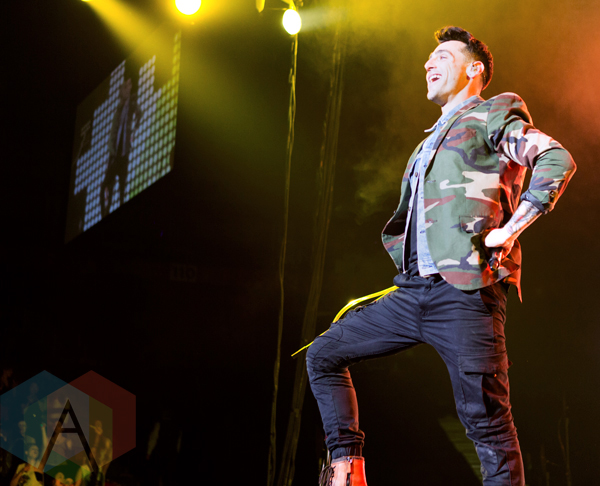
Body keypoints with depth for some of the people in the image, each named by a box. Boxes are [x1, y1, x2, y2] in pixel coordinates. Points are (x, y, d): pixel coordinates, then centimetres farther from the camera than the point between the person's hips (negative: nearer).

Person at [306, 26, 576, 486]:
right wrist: (410, 268, 18)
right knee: (323, 354, 9)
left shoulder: (494, 114, 6)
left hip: (466, 293, -8)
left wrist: (511, 228, -17)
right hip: (414, 292, 9)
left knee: (486, 420, -9)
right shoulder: (430, 144, 29)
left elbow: (557, 160, -11)